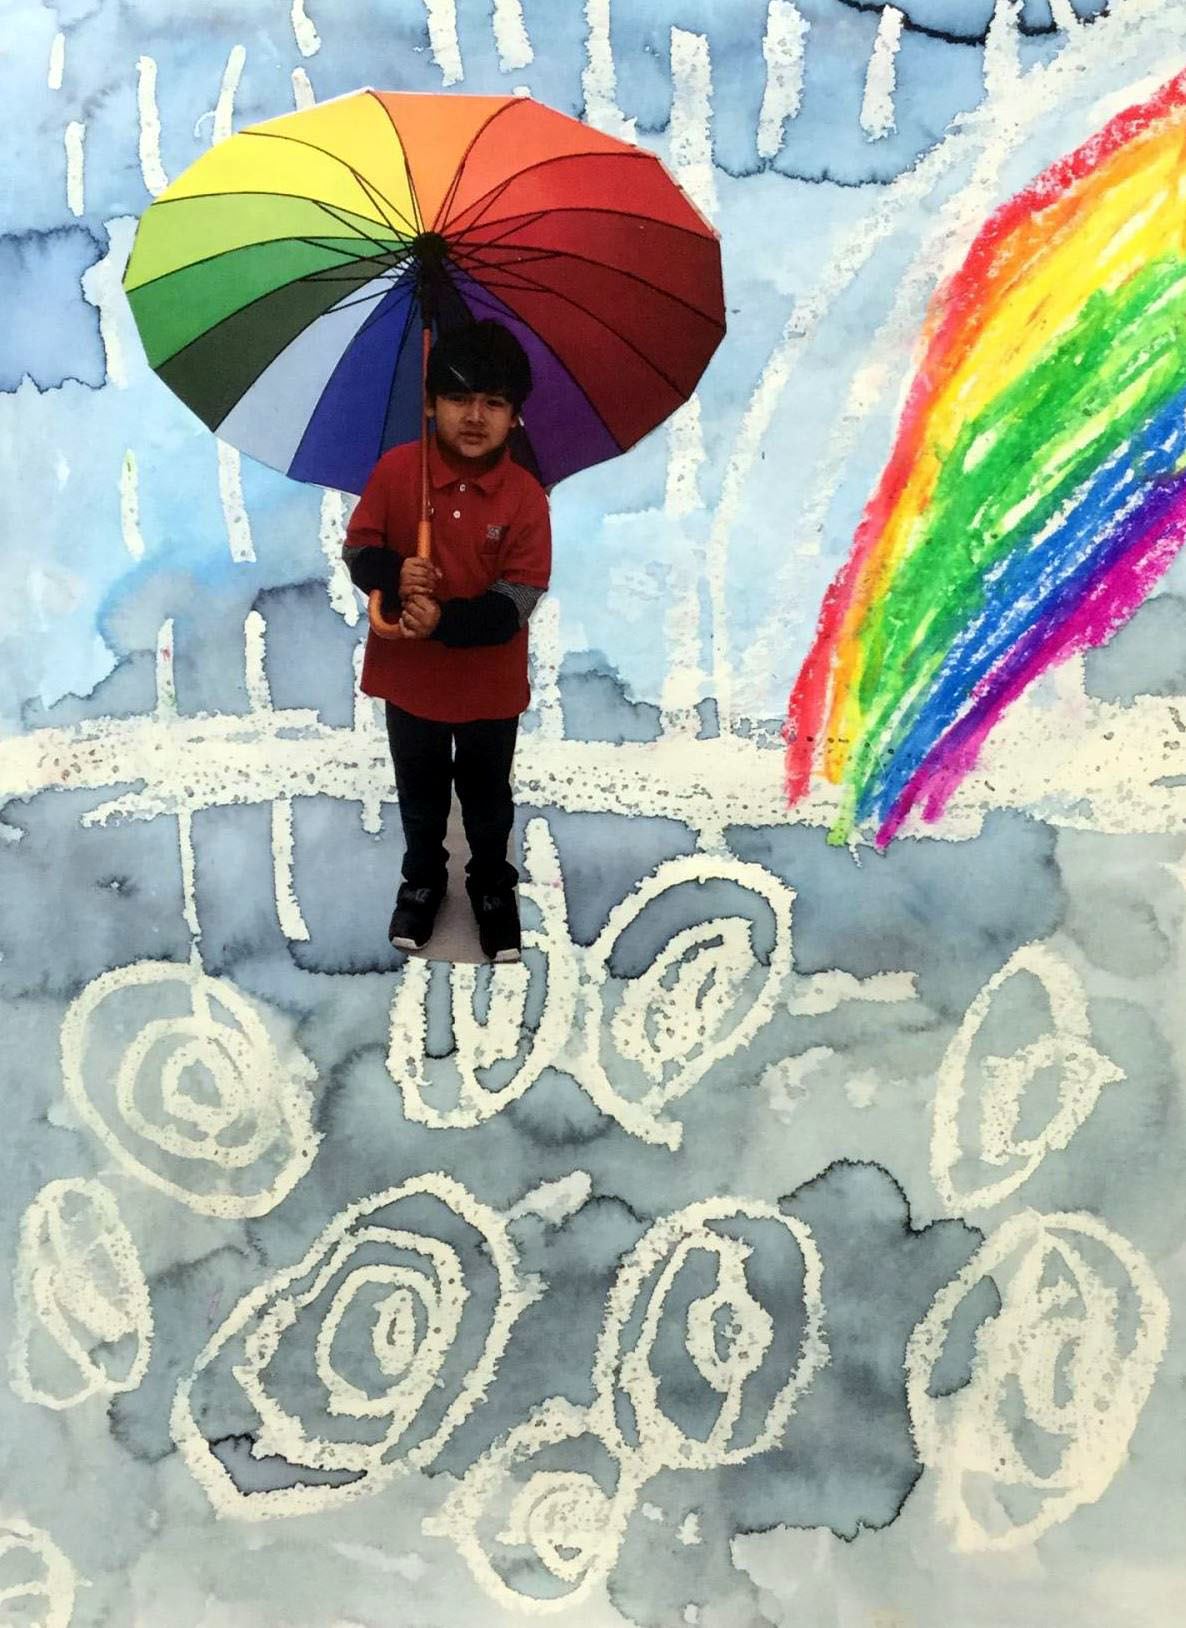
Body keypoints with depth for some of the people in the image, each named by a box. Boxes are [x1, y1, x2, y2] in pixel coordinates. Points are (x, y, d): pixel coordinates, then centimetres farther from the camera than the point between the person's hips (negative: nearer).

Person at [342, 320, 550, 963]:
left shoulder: (526, 496, -16)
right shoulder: (395, 469, -13)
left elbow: (515, 602, -18)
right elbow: (357, 550, -5)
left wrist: (445, 621, -34)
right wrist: (393, 574, -28)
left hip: (489, 682, -1)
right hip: (408, 673, 1)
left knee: (487, 796, 20)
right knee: (420, 792, 22)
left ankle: (493, 886, 44)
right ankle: (422, 878, 47)